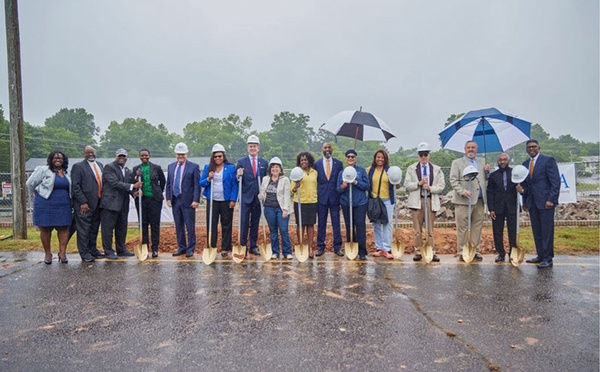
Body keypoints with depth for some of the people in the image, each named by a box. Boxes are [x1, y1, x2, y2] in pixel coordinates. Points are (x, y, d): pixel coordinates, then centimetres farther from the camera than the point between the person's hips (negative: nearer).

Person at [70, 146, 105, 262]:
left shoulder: (100, 165, 15)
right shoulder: (78, 166, -5)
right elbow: (75, 186, -11)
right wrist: (83, 202, -17)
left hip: (98, 203, 7)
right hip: (84, 204, -6)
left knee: (94, 228, 15)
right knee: (84, 229, 0)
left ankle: (93, 250, 26)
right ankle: (84, 253, 8)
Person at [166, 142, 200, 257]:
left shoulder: (194, 166, -3)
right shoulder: (171, 167, 13)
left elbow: (197, 185, -7)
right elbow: (168, 184, 15)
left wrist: (196, 200, -13)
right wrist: (168, 198, 6)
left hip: (188, 201, -5)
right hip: (175, 201, 5)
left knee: (190, 226, 0)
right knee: (178, 226, 12)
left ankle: (190, 248, 11)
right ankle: (181, 248, 22)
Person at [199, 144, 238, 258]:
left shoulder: (231, 168, 1)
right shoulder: (208, 167, 8)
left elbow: (234, 185, 0)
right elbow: (201, 183, 8)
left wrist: (233, 200, -8)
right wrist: (208, 179, -12)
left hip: (226, 201, -2)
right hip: (212, 201, 2)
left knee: (226, 225, 3)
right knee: (211, 224, 3)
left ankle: (225, 249, 12)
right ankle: (211, 247, 12)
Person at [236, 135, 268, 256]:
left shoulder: (264, 163, 9)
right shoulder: (241, 162, 3)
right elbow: (237, 181, 1)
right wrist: (239, 175, -21)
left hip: (259, 197, 2)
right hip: (245, 197, -2)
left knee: (255, 223, 9)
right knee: (244, 222, -2)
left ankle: (253, 246, 18)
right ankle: (243, 245, 8)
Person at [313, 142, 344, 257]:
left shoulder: (338, 164, 5)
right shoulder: (316, 164, 5)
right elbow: (314, 181, 7)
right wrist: (315, 196, 2)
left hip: (334, 198, 0)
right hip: (321, 198, 0)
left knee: (336, 224, 4)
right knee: (321, 224, 6)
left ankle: (337, 247, 14)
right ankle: (320, 247, 15)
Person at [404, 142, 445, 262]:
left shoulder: (437, 169, 10)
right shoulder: (411, 168, 9)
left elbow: (441, 187, 4)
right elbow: (407, 185, 1)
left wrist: (430, 188, -12)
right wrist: (419, 183, -12)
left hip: (431, 201, 0)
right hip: (416, 201, 0)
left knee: (430, 229, 2)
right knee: (417, 229, 3)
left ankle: (432, 252, 5)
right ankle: (418, 252, 10)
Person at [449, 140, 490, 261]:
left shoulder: (482, 162, 19)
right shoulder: (457, 162, 5)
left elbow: (485, 179, 22)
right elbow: (453, 180, -4)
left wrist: (487, 171, 1)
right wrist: (462, 191, -19)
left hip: (480, 200, 5)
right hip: (463, 201, -4)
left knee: (477, 227, 8)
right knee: (462, 228, -2)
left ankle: (475, 251, 17)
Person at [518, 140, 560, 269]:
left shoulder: (548, 160, -3)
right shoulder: (525, 164, 15)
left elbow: (555, 182, -8)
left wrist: (551, 200, -16)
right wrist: (525, 201, 12)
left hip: (546, 201, -6)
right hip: (532, 202, 6)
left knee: (547, 230, -3)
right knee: (536, 231, 9)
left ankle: (548, 259, 3)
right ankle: (540, 255, 18)